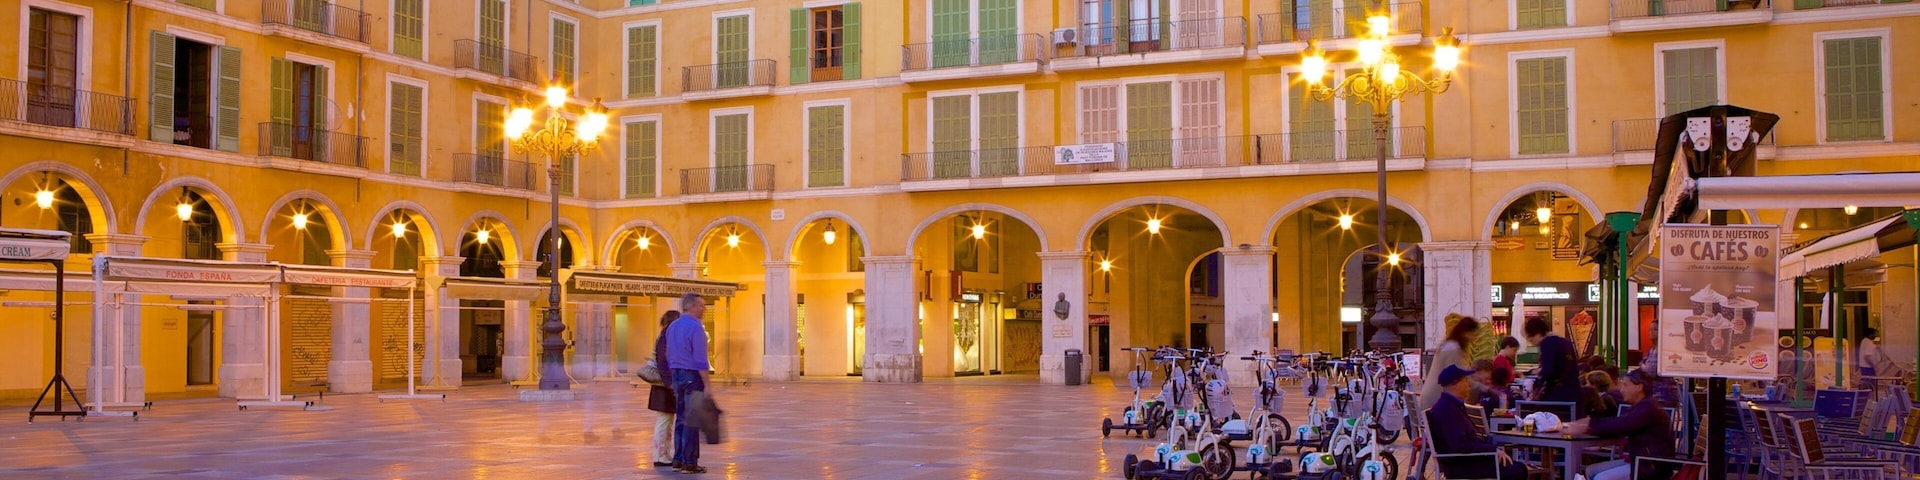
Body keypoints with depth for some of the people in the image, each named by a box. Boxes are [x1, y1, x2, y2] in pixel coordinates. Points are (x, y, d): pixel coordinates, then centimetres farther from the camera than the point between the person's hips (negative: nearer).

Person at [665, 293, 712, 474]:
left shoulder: (672, 327, 11)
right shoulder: (696, 327, -15)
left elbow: (669, 355, 16)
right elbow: (700, 359, -18)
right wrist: (706, 385, -15)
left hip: (677, 375, 8)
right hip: (693, 376, -8)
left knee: (680, 418, 12)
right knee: (691, 421, -4)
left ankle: (678, 460, 14)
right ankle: (689, 463, -2)